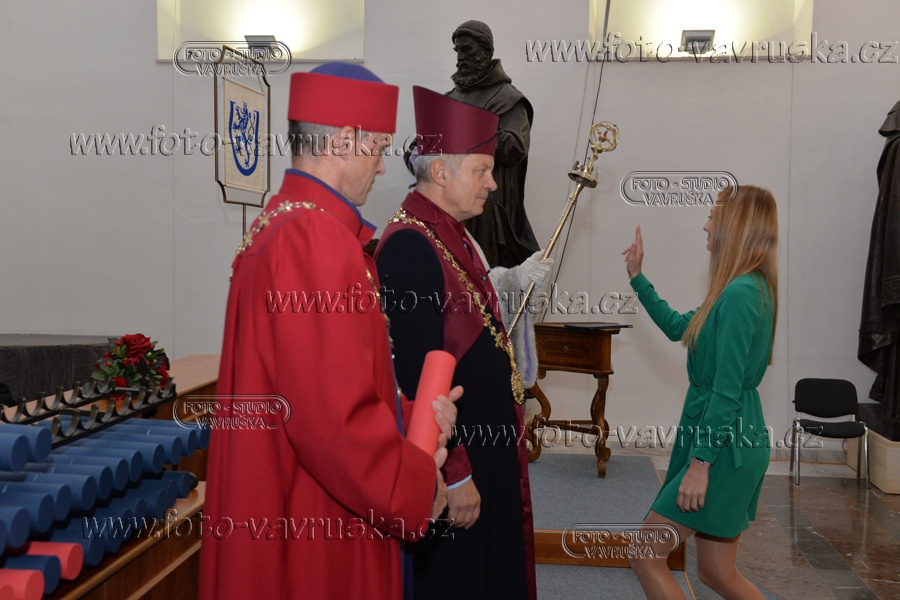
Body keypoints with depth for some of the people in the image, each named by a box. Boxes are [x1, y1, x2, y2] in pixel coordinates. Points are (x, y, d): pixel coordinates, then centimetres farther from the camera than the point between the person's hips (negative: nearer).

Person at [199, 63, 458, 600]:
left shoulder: (278, 224, 10)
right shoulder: (314, 238, -23)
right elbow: (335, 415, -27)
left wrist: (410, 415, 8)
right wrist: (418, 484, -12)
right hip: (315, 536, -10)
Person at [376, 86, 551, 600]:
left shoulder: (451, 234, 9)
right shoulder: (409, 245, -23)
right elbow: (417, 375, -26)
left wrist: (512, 280, 9)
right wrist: (454, 475, -24)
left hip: (487, 441, 10)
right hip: (454, 456, -10)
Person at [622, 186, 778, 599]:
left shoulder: (740, 294, -19)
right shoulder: (746, 288, 12)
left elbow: (727, 389, -22)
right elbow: (677, 326, 24)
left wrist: (701, 462, -20)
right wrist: (637, 277, 25)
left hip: (725, 445, -10)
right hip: (731, 441, 10)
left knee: (645, 555, -1)